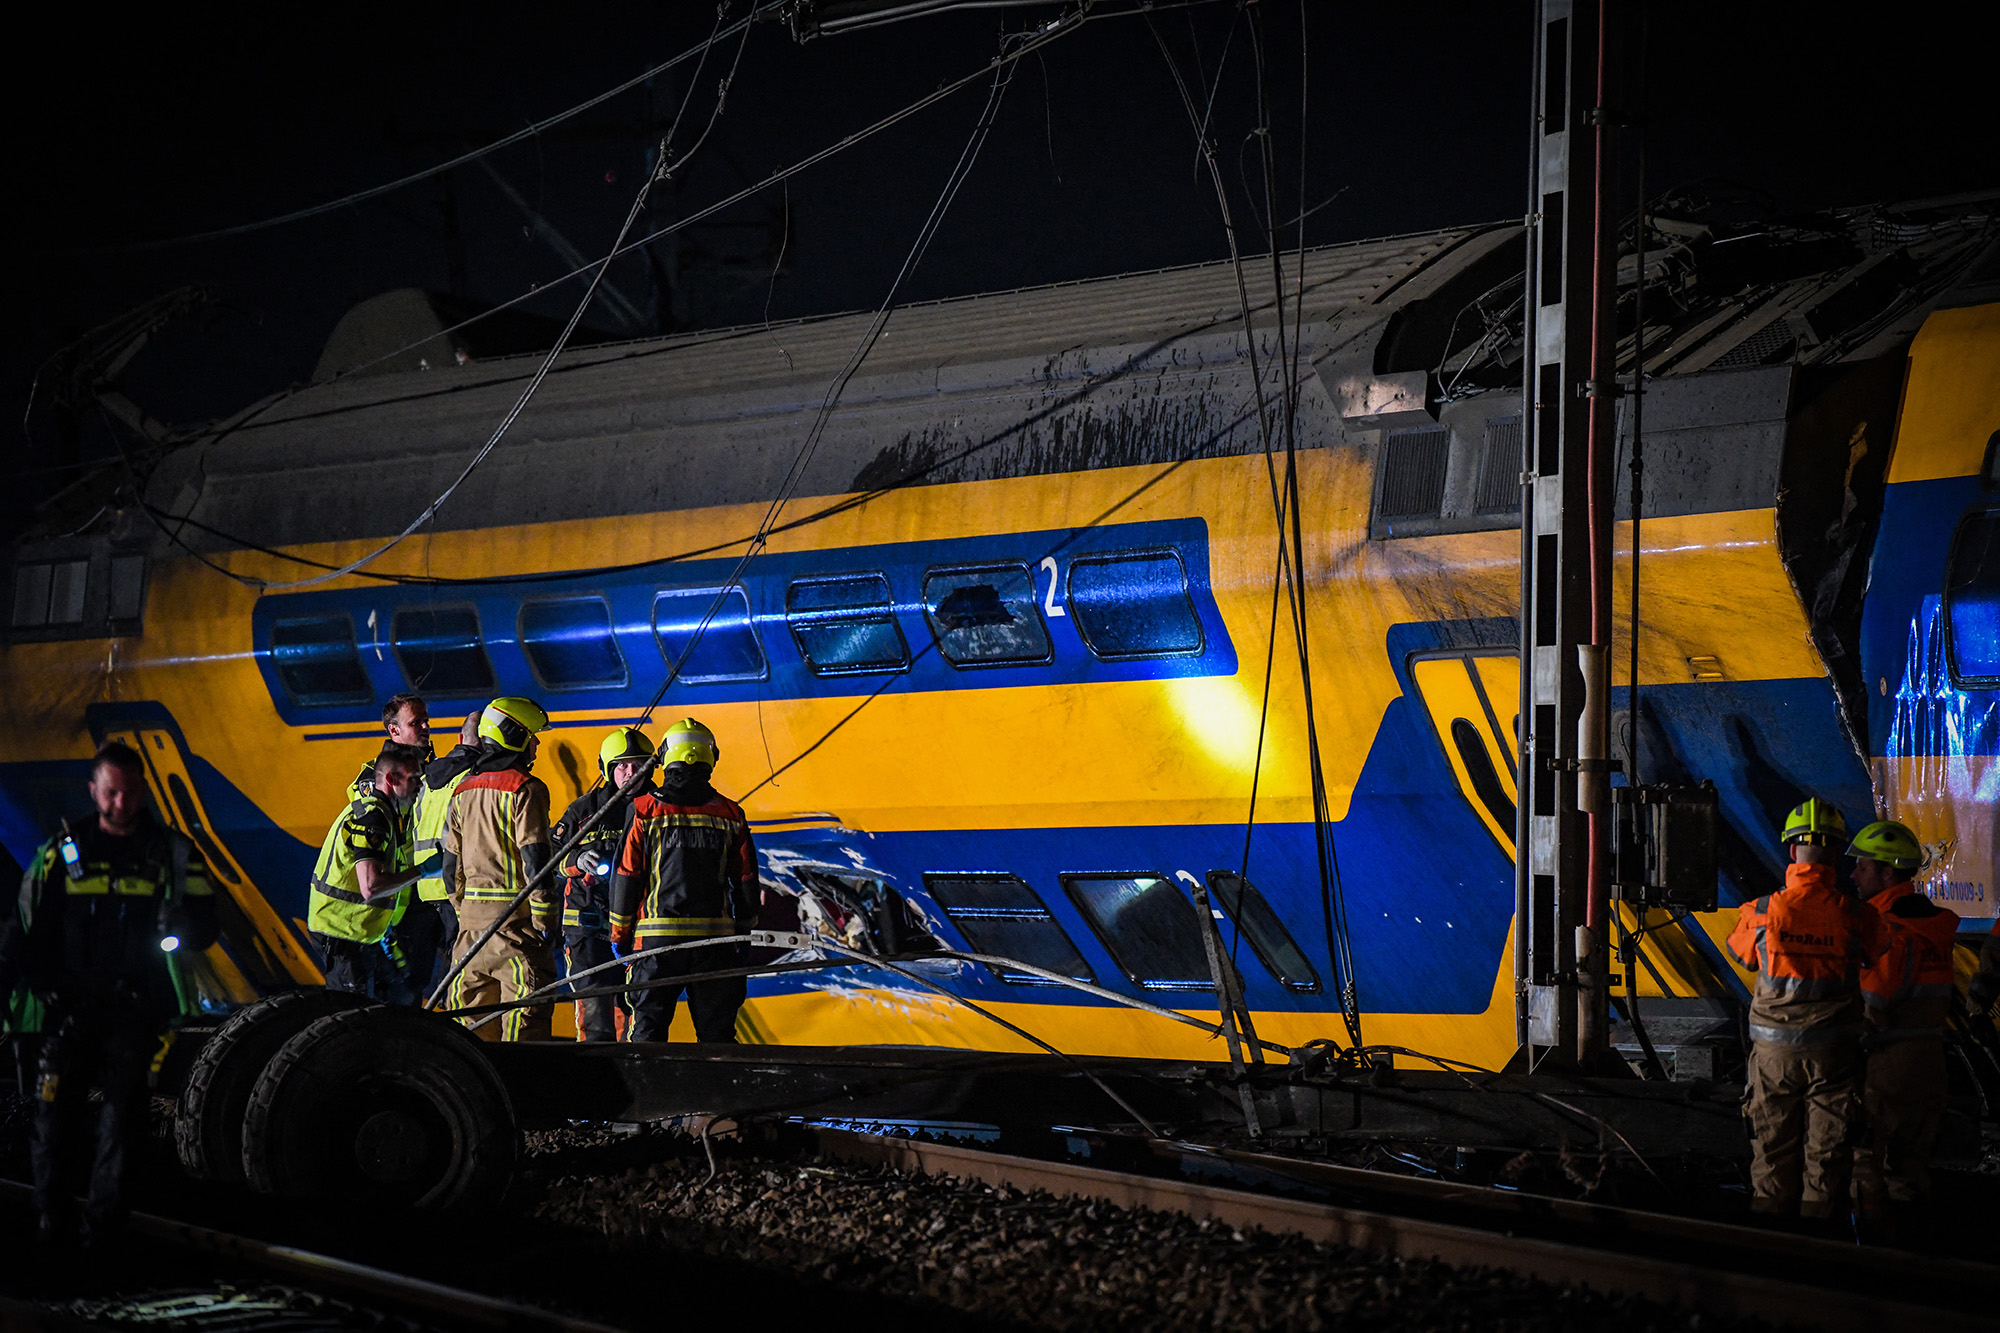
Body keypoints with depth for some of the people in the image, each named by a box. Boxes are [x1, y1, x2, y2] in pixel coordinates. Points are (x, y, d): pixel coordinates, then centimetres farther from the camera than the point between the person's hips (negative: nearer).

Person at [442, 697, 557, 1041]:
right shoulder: (526, 790, -10)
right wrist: (545, 920, -10)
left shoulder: (463, 790, 12)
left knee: (476, 1010, 11)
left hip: (472, 913, 7)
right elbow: (535, 860, -15)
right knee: (524, 1016, -6)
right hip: (514, 916, -7)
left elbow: (452, 863, 15)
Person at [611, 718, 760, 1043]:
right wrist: (744, 935, 19)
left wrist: (619, 933, 8)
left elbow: (626, 877, -1)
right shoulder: (729, 815, 4)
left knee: (647, 1027, 4)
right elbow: (746, 882, 8)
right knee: (717, 1031, 8)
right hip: (715, 938, 2)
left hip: (657, 936, -2)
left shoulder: (644, 811, -3)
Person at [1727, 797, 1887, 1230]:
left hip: (1775, 1051, 1)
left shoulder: (1761, 912, -8)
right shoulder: (1854, 914, -9)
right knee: (1827, 1156, 7)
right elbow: (1877, 951, 9)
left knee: (1773, 1152, 11)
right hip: (1834, 1050, -1)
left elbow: (1741, 951, 11)